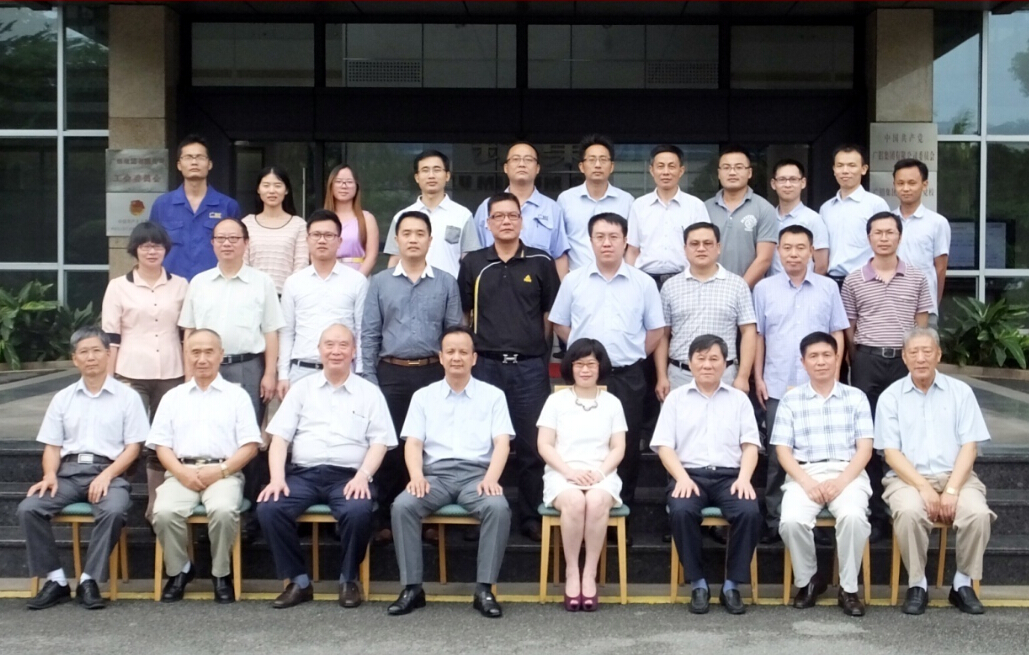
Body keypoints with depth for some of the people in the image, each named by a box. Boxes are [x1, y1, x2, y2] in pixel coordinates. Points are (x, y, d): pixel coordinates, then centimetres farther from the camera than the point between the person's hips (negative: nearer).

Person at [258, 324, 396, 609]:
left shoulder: (369, 392, 12)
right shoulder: (302, 388, 15)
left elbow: (379, 441, 6)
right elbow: (280, 437, 8)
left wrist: (363, 475, -13)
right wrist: (277, 478, -8)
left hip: (348, 476, -2)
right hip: (303, 473, 2)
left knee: (358, 512, -34)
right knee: (268, 508, -26)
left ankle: (349, 579, -6)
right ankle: (299, 581, -8)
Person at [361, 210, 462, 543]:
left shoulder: (446, 283, 5)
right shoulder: (379, 282, 5)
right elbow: (369, 335, 3)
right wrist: (369, 381, -2)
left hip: (433, 373, 0)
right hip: (391, 374, 0)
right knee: (391, 446, 2)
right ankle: (387, 519, 11)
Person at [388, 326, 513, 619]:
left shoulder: (493, 395, 12)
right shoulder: (423, 396, 15)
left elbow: (502, 443, 2)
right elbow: (413, 443, 7)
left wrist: (491, 477, -16)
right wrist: (417, 476, -14)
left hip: (477, 474, -1)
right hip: (435, 474, 1)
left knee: (498, 507, -33)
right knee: (402, 505, -29)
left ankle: (484, 589, -25)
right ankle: (412, 587, -20)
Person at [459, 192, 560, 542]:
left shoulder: (541, 262, 3)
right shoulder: (472, 263, 5)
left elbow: (551, 314, 8)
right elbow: (464, 315, 10)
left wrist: (540, 351, 6)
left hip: (530, 366, -1)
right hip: (486, 365, 1)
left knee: (531, 444, 4)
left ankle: (532, 517, 14)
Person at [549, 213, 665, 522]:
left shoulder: (643, 283, 2)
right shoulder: (573, 281, 4)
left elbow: (656, 331, 7)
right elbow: (560, 325, 11)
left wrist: (629, 354, 2)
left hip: (627, 377, 0)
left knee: (627, 446, 4)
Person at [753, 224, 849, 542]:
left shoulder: (828, 288, 5)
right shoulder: (764, 288, 5)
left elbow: (837, 335, 7)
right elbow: (757, 336, 7)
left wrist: (834, 378, 1)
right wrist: (758, 378, 2)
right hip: (777, 388, 0)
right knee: (777, 456, 4)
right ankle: (774, 520, 10)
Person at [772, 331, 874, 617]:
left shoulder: (856, 397, 12)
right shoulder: (790, 400, 11)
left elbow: (865, 448, 4)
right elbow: (783, 450, 4)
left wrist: (841, 481, -12)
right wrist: (807, 482, -13)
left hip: (848, 474, 0)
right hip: (804, 474, 0)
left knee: (853, 517, -33)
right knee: (791, 521, -30)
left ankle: (848, 588, -12)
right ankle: (807, 580, -1)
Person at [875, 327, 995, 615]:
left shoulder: (960, 392, 7)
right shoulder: (891, 396, 5)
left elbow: (969, 446, 1)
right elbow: (891, 453, -2)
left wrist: (952, 490, -13)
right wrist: (924, 488, -15)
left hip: (955, 476, 1)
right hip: (908, 478, -1)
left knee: (978, 513, -29)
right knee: (909, 512, -34)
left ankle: (963, 583, -8)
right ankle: (917, 584, -15)